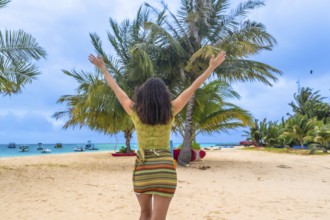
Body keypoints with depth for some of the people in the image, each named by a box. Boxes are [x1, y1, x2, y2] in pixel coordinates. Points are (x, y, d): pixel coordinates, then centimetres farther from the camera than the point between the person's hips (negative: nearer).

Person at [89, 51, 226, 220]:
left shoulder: (135, 111, 1)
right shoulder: (170, 111, -2)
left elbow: (115, 88, 12)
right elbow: (193, 87, 3)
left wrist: (102, 68, 24)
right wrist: (212, 67, 9)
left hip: (141, 168, 2)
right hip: (165, 168, -2)